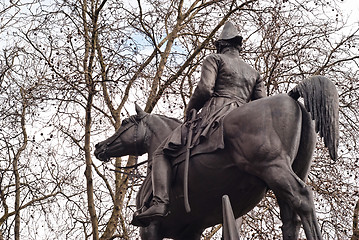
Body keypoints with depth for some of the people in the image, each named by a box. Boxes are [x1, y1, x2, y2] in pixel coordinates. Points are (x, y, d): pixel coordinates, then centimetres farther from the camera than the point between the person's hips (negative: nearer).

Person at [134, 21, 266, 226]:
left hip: (214, 113, -6)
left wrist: (189, 111, 7)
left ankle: (161, 202, -30)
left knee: (163, 153, -8)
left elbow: (205, 89, -7)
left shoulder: (215, 59, 11)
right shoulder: (253, 73, 28)